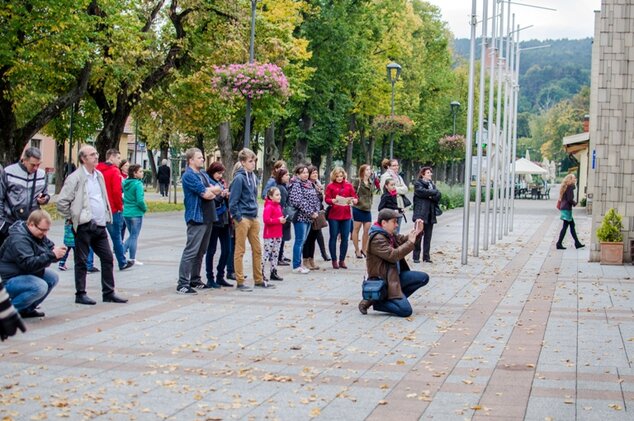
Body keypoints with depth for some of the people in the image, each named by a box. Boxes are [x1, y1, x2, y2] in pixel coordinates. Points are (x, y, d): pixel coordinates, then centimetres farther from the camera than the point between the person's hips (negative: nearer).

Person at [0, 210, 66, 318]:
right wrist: (52, 255, -37)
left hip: (26, 274, 10)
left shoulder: (39, 234, 4)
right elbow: (28, 264, -35)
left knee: (53, 277, 0)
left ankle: (27, 309, 8)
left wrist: (57, 251, -17)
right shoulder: (19, 239, -26)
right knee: (40, 287, -30)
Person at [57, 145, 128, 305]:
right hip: (84, 226, -7)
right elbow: (62, 202, -11)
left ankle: (108, 293, 15)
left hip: (100, 225, 7)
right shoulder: (75, 178, -9)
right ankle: (80, 294, 10)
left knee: (107, 258, 8)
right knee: (81, 261, 2)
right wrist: (72, 218, -7)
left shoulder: (99, 175, 14)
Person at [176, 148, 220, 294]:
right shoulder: (188, 175, -10)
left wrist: (209, 191, -8)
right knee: (191, 251, -11)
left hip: (208, 217, 9)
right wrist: (212, 190, 2)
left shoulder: (204, 174, 18)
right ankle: (182, 284, -10)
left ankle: (195, 280, 21)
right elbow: (205, 193, -18)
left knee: (201, 251, 13)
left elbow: (218, 189, 11)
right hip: (196, 217, -9)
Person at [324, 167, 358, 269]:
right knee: (333, 237, 3)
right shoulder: (330, 186, 2)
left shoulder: (348, 185, 9)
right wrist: (334, 200, -24)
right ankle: (334, 261, 10)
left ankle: (342, 260, 12)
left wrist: (353, 200, -15)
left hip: (346, 215, 3)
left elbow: (356, 198, 7)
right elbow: (327, 199, -5)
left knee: (345, 238, 3)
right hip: (334, 215, -2)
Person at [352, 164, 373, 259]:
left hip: (367, 209, 6)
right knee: (356, 229, 2)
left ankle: (364, 249, 17)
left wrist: (370, 203, 12)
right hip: (358, 208, -6)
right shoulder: (357, 182, -7)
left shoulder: (370, 183, 13)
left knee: (367, 229, 4)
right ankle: (357, 250, 10)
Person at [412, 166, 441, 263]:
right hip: (420, 213, -6)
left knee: (428, 236, 5)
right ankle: (416, 257, -1)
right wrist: (434, 192, -5)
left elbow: (438, 196, 6)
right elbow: (422, 191, -17)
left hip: (430, 214, 6)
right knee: (419, 235, -7)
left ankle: (426, 256, 10)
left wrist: (430, 196, -11)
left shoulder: (431, 184, 19)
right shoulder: (418, 184, 2)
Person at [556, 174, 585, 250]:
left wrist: (573, 202, 10)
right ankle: (559, 244, 1)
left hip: (563, 207, 10)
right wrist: (574, 203, -3)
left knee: (572, 225, 13)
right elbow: (569, 199, -22)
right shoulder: (570, 187, -16)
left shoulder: (565, 186, 12)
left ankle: (577, 243, 18)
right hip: (567, 209, -10)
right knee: (565, 226, -3)